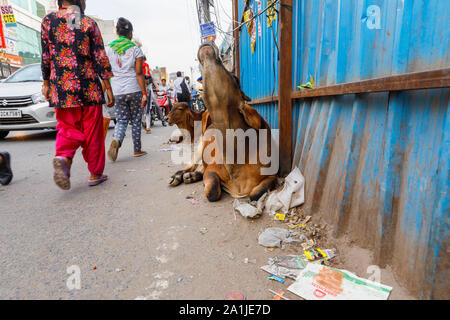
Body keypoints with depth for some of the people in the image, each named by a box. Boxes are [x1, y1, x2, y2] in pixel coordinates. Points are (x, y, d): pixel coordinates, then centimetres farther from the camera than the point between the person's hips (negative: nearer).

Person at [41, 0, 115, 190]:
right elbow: (101, 58, -3)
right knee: (92, 132, 5)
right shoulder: (89, 23, 1)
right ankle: (95, 174, 13)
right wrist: (108, 88, 0)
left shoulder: (48, 20, 8)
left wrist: (46, 83, 18)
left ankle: (63, 158, -18)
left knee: (67, 129, 12)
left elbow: (46, 56, 9)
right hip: (89, 88, -2)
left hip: (61, 88, 3)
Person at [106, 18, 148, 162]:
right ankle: (137, 149, 17)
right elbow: (139, 73, -8)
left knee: (121, 120, 9)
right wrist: (144, 93, -7)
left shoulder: (108, 49, 7)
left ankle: (116, 141, -20)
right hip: (134, 90, -2)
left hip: (117, 91, 2)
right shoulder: (135, 49, -1)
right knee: (136, 120, 9)